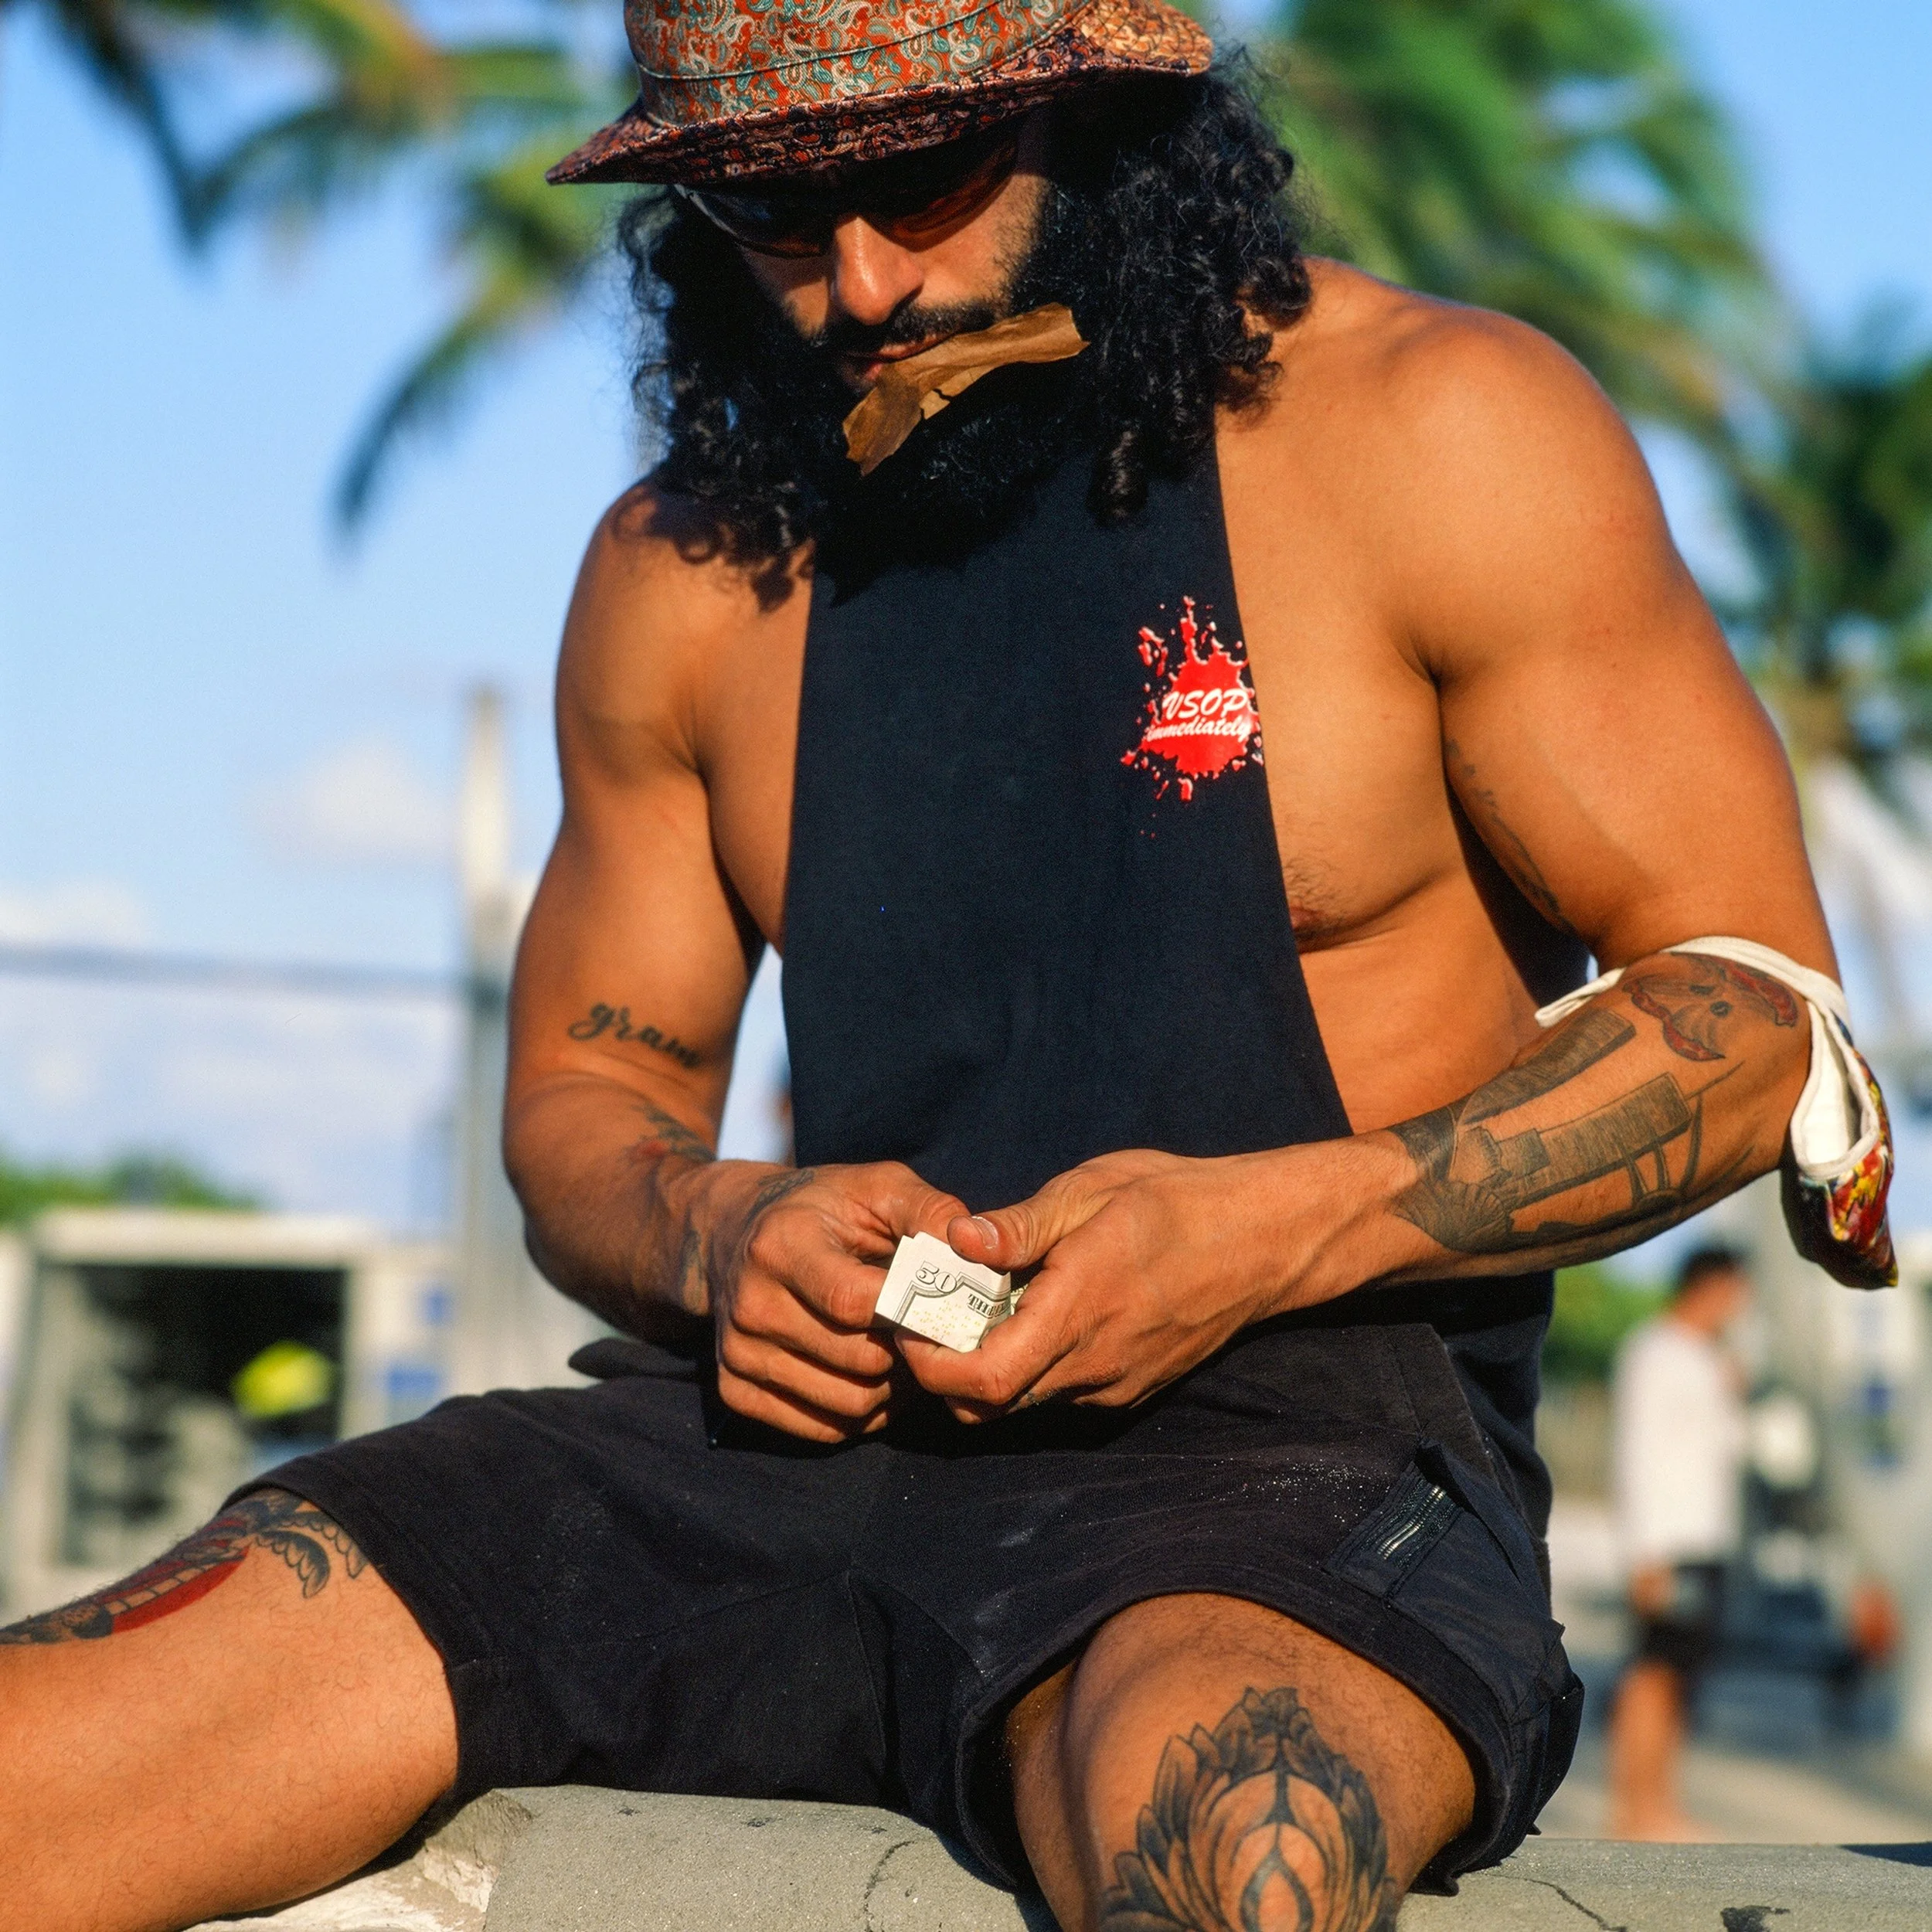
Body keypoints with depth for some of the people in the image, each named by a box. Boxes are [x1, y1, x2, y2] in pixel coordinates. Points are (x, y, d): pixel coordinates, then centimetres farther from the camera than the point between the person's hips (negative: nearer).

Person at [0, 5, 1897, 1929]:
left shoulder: (1439, 434, 0)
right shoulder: (686, 569, 13)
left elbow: (1760, 1008, 0)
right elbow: (579, 1096, 22)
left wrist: (1284, 1231, -14)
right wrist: (718, 1232, -3)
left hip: (1300, 1431, -3)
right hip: (799, 1428, 4)